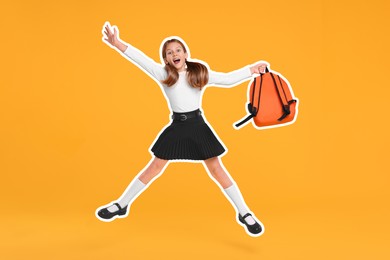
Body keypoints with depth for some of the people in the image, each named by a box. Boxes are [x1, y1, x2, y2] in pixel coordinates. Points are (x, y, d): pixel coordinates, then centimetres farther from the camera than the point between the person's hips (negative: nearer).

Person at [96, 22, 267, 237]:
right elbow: (142, 59, -13)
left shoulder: (200, 73, 0)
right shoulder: (163, 74, -3)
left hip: (198, 125, 0)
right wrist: (117, 43, -24)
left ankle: (244, 213, 12)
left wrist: (253, 69, -13)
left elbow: (228, 79, -3)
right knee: (154, 168, 6)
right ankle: (121, 205, 19)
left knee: (216, 169, 2)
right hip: (177, 127, 0)